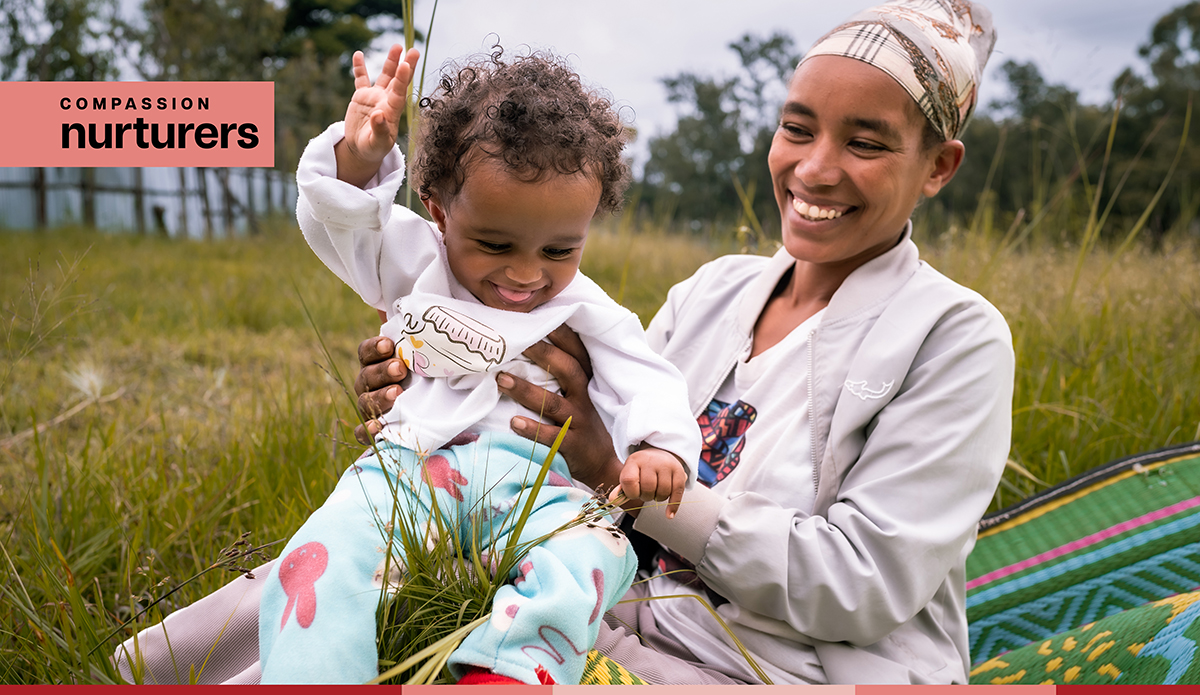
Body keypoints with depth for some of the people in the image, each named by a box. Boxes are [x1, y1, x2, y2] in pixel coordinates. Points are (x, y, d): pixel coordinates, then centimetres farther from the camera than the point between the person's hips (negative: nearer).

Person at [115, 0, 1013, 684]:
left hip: (795, 668, -4)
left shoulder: (957, 338, -8)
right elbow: (583, 460, 8)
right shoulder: (710, 291, 8)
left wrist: (620, 472, -22)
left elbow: (859, 587, -16)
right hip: (621, 634, 5)